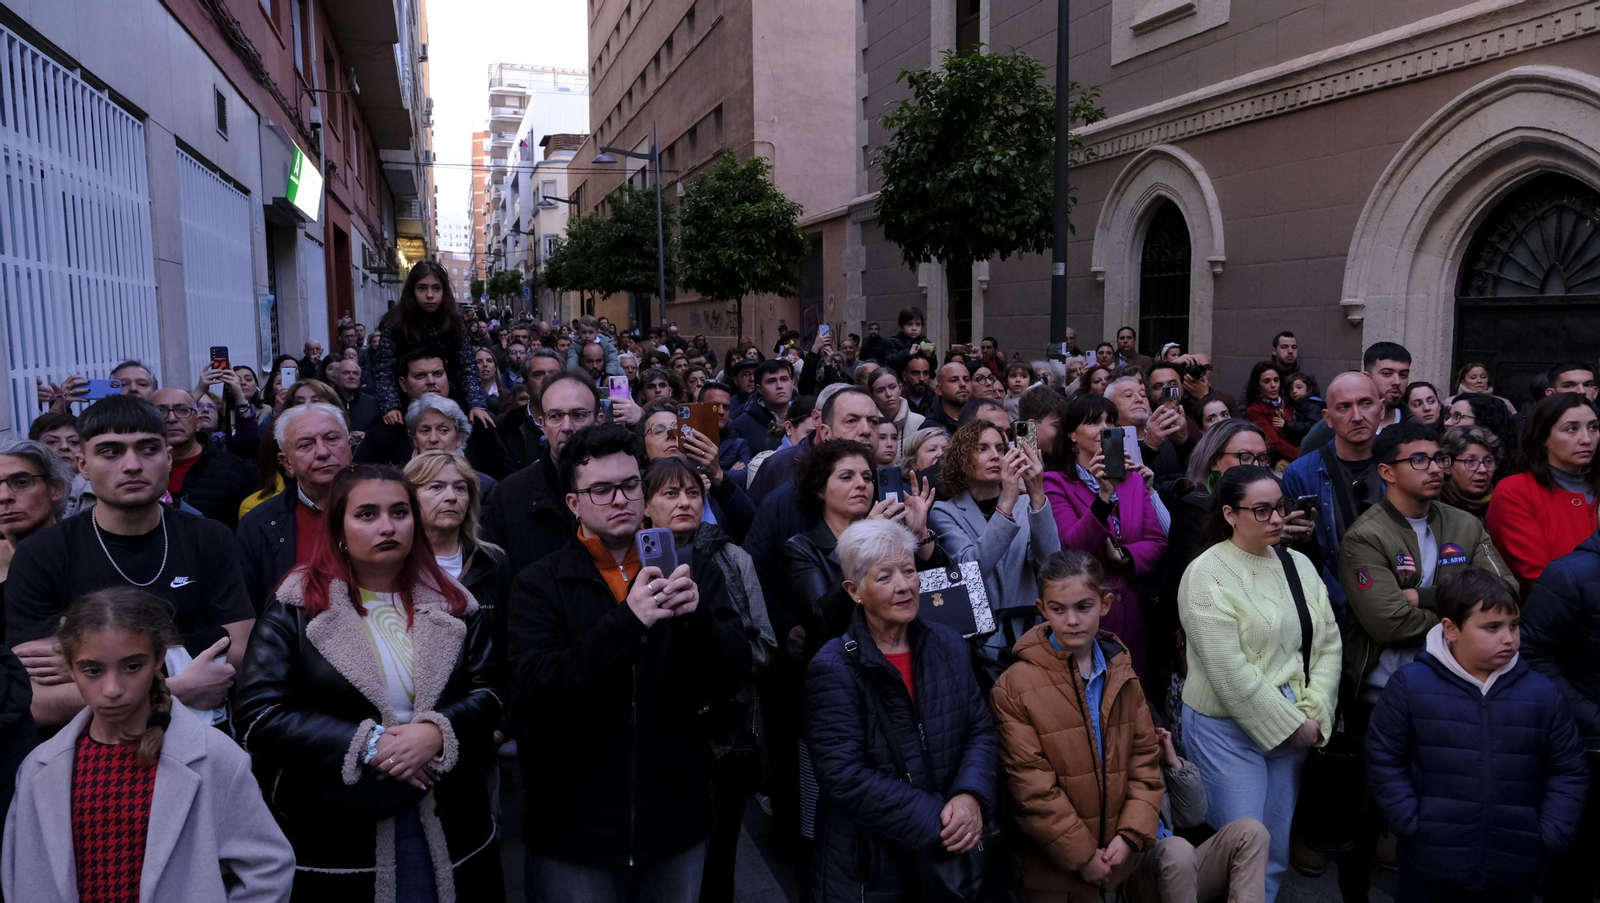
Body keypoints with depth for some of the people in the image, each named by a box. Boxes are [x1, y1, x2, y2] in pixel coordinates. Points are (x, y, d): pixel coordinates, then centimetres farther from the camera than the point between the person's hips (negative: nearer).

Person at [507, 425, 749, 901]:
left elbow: (732, 678, -5)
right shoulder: (539, 585, -6)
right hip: (575, 830, -2)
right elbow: (539, 696, -18)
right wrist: (626, 620, -30)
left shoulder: (695, 572, -1)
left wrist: (696, 617, -25)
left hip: (678, 823, 2)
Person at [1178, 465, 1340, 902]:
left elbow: (1328, 643, 6)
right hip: (1229, 730, -6)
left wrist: (1314, 713, -7)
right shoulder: (1207, 574, -13)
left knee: (1276, 851, 14)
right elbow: (1229, 672, -18)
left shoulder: (1298, 564, 7)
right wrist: (1291, 724, -13)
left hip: (1294, 728, 6)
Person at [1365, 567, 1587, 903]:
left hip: (1515, 870, 2)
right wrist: (1411, 824, -8)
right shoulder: (1409, 685, -8)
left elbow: (1569, 772, 8)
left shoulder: (1542, 693, 0)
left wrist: (1549, 837, -1)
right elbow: (1384, 759, -2)